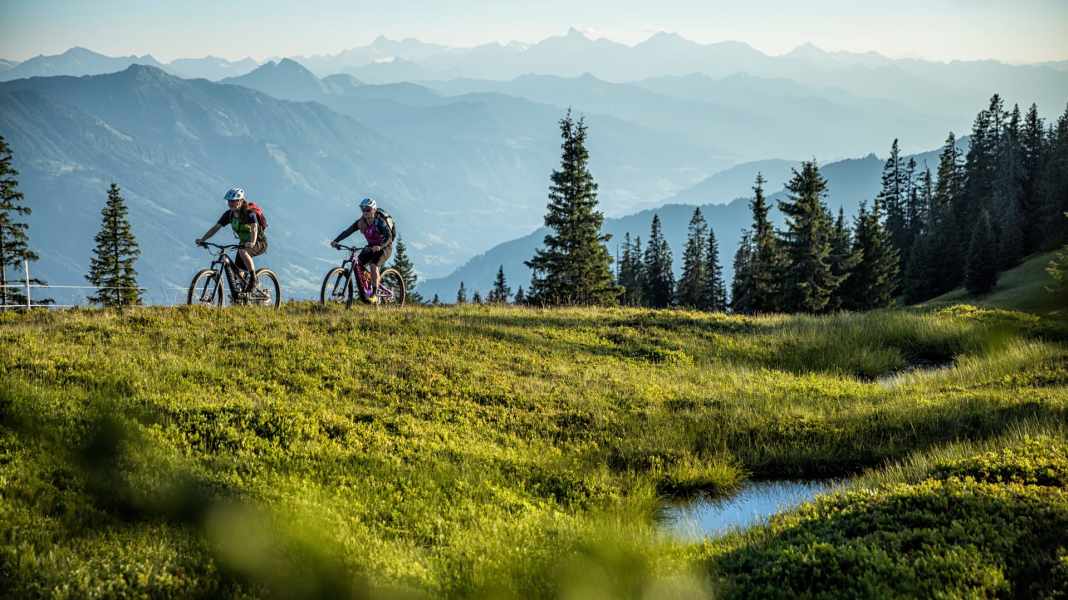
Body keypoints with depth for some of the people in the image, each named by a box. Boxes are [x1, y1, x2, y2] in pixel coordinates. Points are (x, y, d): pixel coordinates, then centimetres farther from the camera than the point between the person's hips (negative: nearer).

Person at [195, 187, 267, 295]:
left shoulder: (249, 213, -24)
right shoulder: (229, 214, -6)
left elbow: (254, 228, -40)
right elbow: (216, 227, -9)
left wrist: (252, 243, -58)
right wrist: (202, 239, -22)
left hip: (259, 243, -7)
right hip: (244, 243, 7)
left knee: (243, 252, -37)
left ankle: (253, 279, -24)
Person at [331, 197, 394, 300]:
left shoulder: (380, 221, -26)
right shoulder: (361, 222, -10)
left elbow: (389, 236, -37)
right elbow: (348, 231, -14)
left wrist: (380, 246, -55)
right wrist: (335, 241, -29)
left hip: (384, 247, -6)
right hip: (372, 246, 6)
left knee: (373, 265, -28)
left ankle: (374, 293, -18)